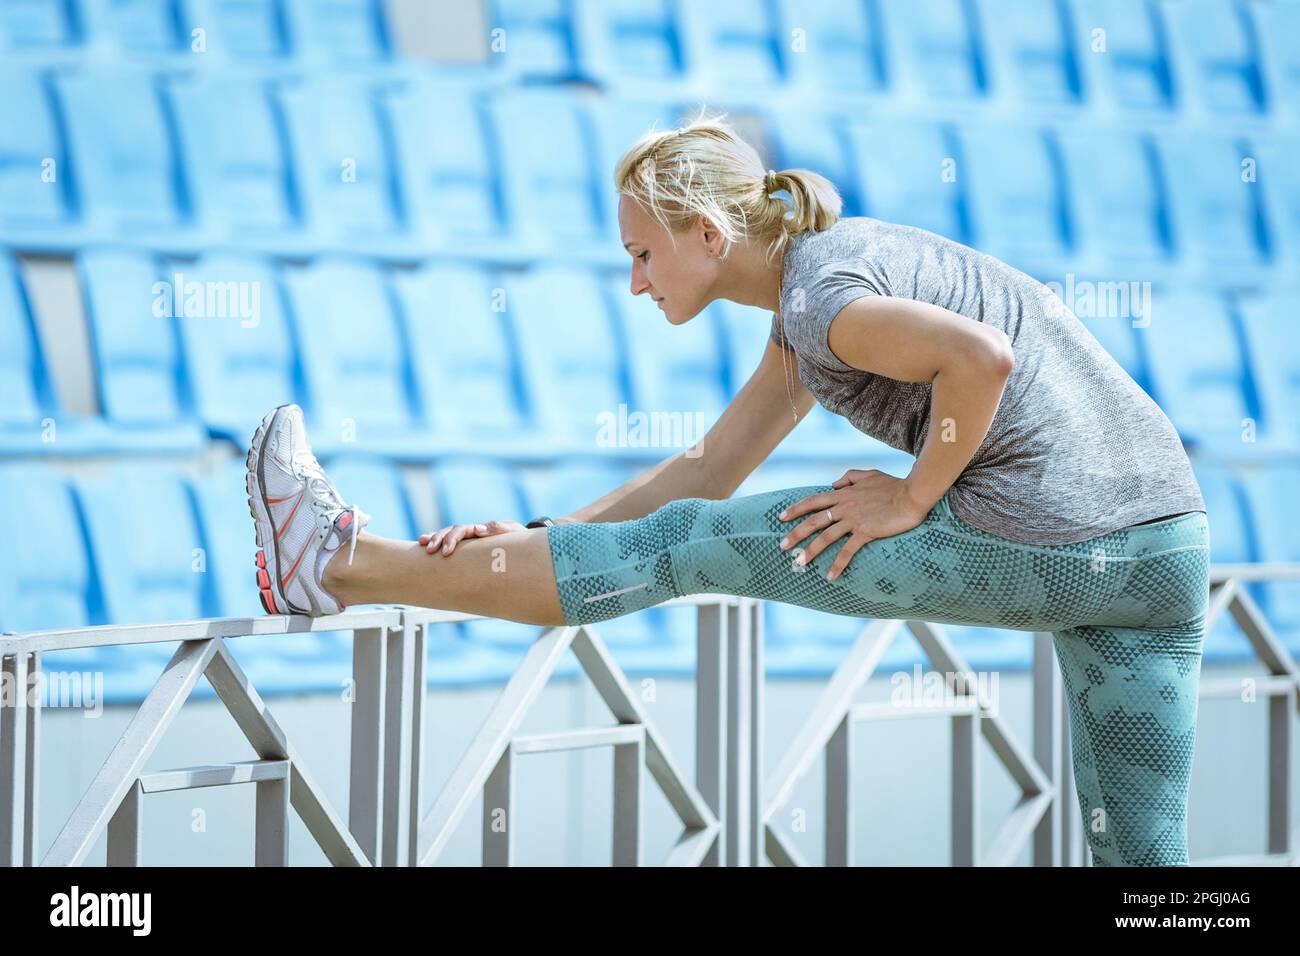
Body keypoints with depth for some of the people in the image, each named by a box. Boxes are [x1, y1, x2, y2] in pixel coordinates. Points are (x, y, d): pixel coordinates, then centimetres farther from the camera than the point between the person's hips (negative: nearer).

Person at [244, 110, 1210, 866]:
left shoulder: (819, 292, -9)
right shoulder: (808, 318, 22)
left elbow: (983, 356, -26)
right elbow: (709, 471, 27)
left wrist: (914, 498, -12)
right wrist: (537, 541, 22)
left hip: (1040, 542, -8)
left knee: (687, 548, 2)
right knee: (1139, 857, 10)